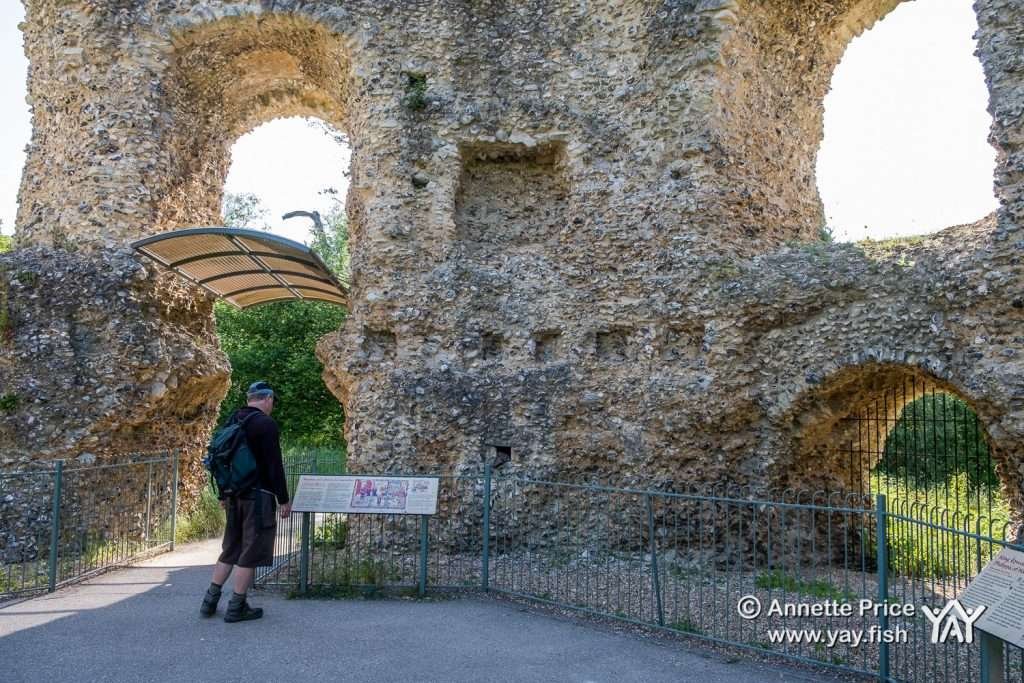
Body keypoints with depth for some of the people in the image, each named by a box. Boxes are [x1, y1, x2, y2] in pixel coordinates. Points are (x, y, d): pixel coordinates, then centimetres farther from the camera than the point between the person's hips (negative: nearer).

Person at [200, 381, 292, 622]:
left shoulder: (232, 422, 11)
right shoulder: (266, 424, -13)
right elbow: (275, 466, -16)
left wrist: (223, 494, 24)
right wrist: (284, 500, -11)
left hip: (235, 494, 8)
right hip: (258, 495, -8)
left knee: (231, 548, 18)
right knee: (251, 551, 1)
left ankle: (210, 601, 20)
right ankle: (236, 607, 5)